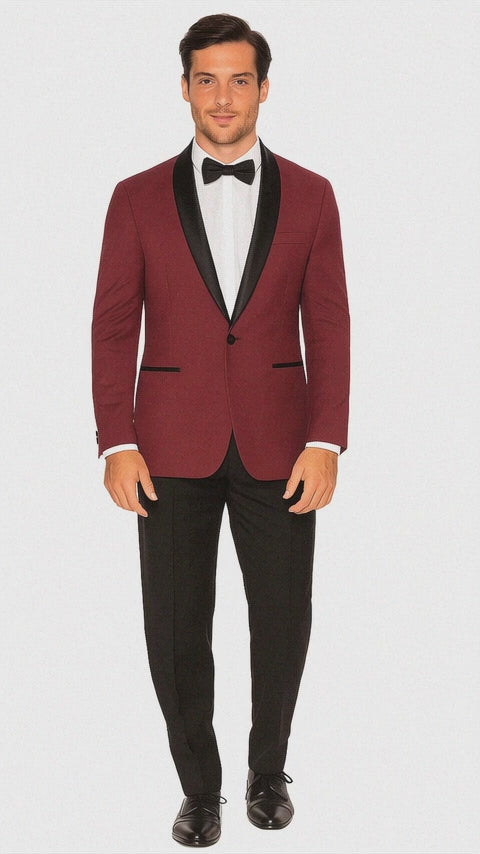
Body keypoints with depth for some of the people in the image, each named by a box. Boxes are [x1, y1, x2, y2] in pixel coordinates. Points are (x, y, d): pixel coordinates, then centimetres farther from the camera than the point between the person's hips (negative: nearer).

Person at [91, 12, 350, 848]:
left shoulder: (309, 196, 4)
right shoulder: (138, 198, 3)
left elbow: (328, 326, 0)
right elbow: (113, 328, 1)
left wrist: (326, 443, -9)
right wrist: (116, 444, -8)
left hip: (278, 443, 1)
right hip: (173, 446, 0)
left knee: (284, 623, 6)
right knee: (176, 631, 3)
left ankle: (268, 768, 32)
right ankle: (199, 784, 25)